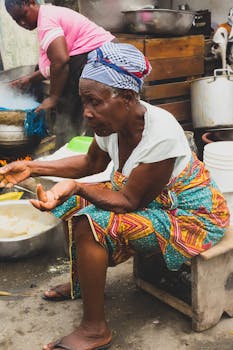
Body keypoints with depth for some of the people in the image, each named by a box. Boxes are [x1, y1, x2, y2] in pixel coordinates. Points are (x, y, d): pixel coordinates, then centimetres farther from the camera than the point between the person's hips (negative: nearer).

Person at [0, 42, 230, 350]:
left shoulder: (160, 136, -33)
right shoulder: (115, 120, -9)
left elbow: (130, 202, -23)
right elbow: (91, 163, 9)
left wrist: (76, 186, -34)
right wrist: (33, 168, 2)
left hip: (192, 217, -8)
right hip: (152, 200, 8)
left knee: (90, 224, -23)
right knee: (76, 203, 4)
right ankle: (82, 282, 21)